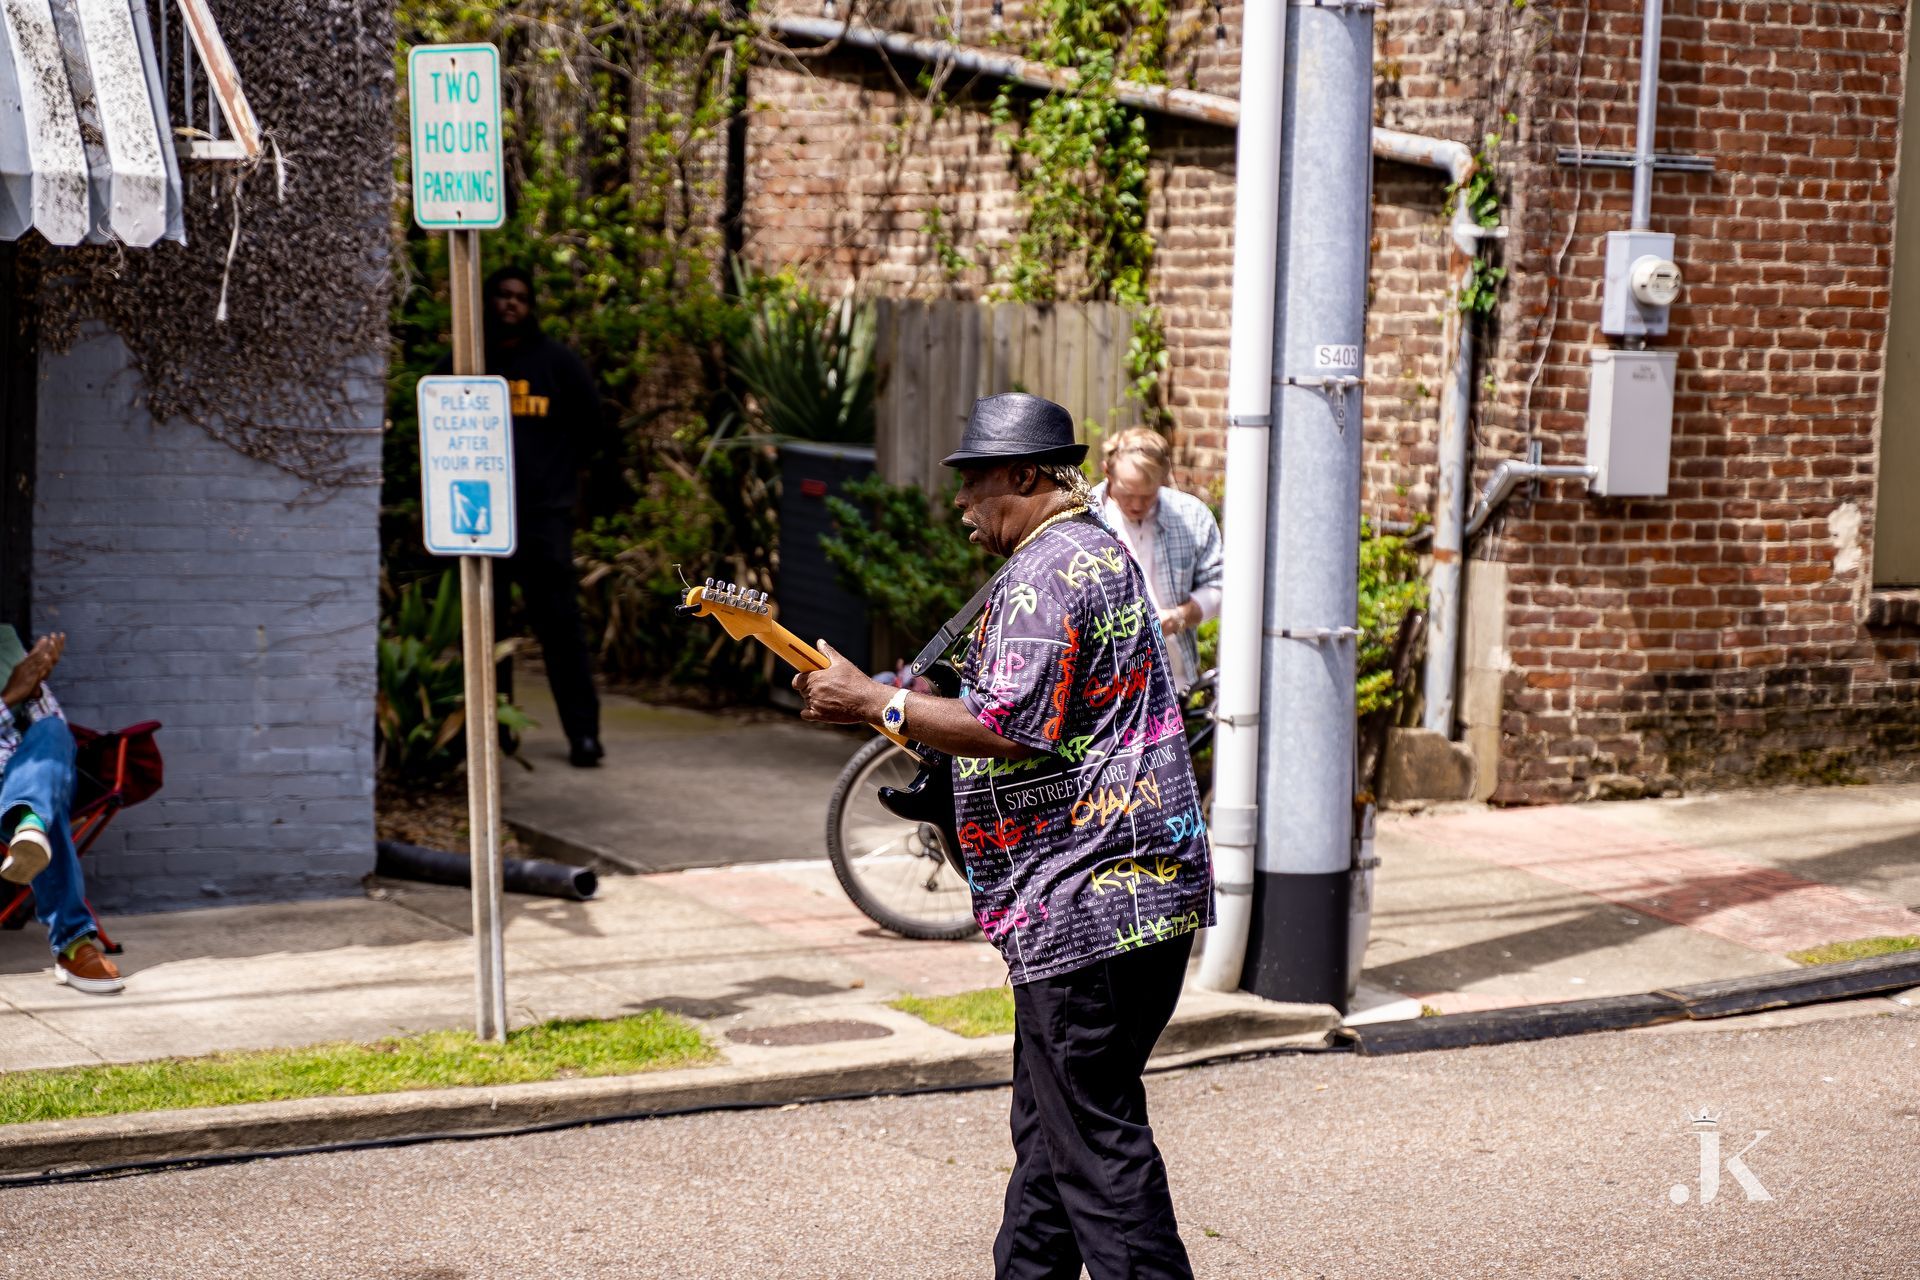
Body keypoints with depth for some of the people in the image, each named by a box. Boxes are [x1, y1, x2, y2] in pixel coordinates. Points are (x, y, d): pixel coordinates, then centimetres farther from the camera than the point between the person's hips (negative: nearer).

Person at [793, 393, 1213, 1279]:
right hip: (1140, 895, 11)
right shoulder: (1099, 552, 19)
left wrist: (873, 704, -14)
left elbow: (1009, 732, -22)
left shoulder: (1046, 575, -15)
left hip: (1087, 898, -11)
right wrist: (924, 708, 21)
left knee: (1092, 1138, -7)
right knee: (1049, 1127, 17)